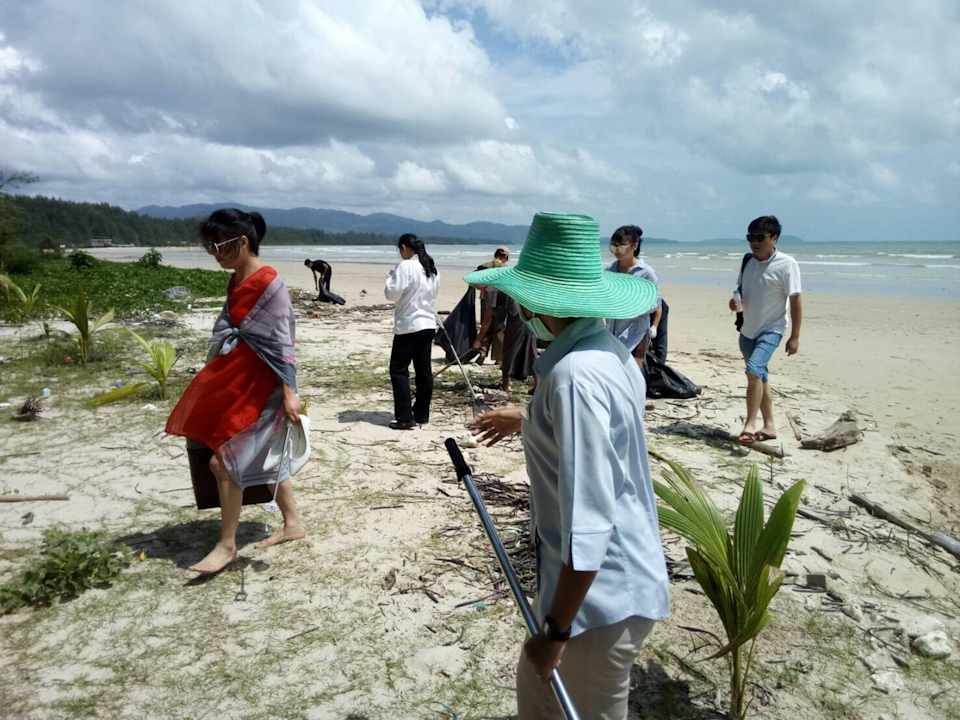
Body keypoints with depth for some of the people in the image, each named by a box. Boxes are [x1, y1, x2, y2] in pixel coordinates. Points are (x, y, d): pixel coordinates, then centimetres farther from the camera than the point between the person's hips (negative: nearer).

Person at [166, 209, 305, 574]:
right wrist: (216, 374, 20)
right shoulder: (237, 281, 8)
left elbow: (281, 342, -20)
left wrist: (289, 392, -21)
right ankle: (292, 523, 29)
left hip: (257, 386, -9)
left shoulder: (269, 284, -18)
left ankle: (227, 544, 10)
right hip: (233, 380, 9)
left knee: (224, 459, -5)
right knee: (262, 453, 16)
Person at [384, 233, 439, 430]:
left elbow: (392, 293, -13)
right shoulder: (431, 268, 12)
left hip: (408, 326, -8)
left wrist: (391, 277, 2)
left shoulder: (405, 266, -13)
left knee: (398, 370, -2)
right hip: (429, 324, 8)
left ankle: (405, 418, -5)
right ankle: (422, 414, 18)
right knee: (424, 371, 11)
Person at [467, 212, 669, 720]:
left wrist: (556, 629, -21)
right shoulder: (611, 352, 2)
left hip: (601, 595, -9)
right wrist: (528, 421, 31)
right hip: (620, 578, 9)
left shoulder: (575, 374, -27)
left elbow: (589, 524, -29)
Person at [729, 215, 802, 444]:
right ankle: (769, 426, 25)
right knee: (760, 377, 14)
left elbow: (795, 302, -11)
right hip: (748, 330, 7)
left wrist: (795, 336, -12)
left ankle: (750, 423, -19)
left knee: (754, 369, -25)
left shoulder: (786, 264, -14)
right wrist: (735, 299, -7)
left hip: (771, 329, -7)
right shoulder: (747, 260, 3)